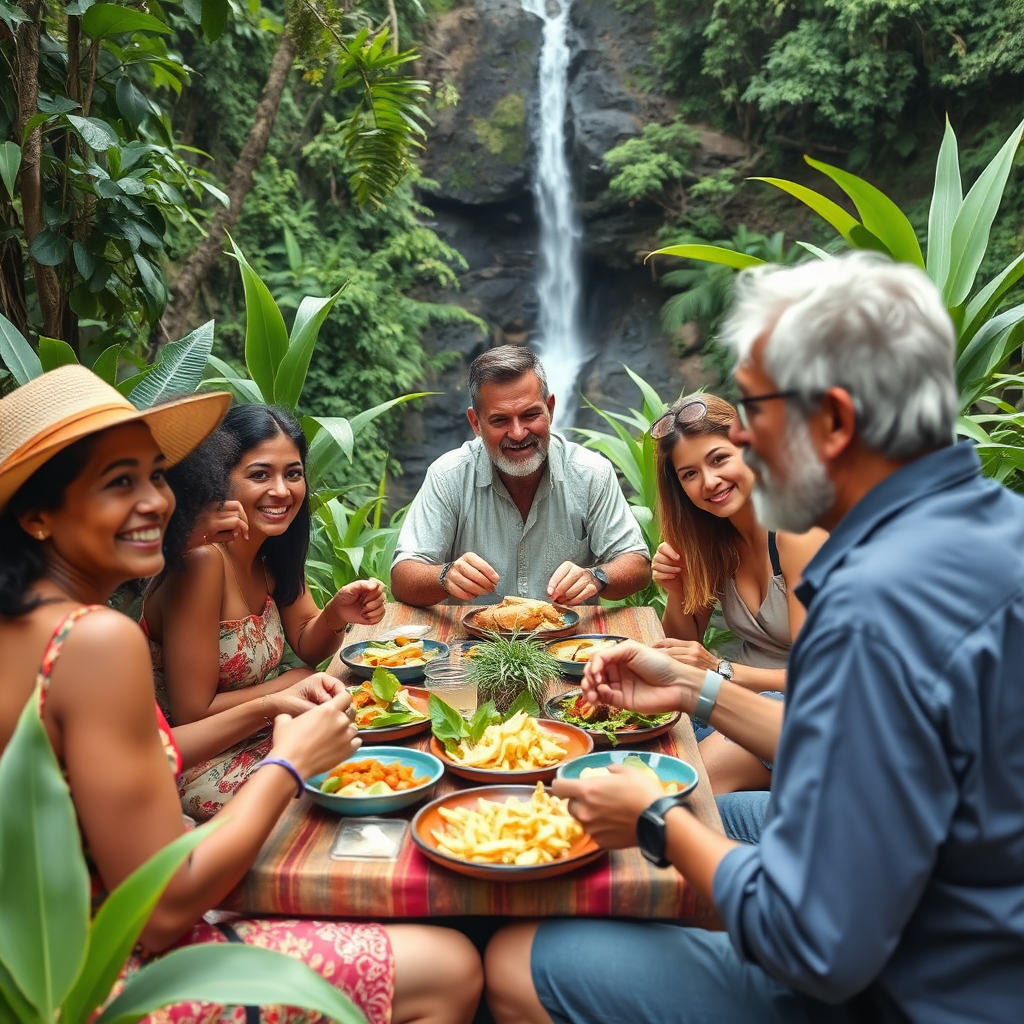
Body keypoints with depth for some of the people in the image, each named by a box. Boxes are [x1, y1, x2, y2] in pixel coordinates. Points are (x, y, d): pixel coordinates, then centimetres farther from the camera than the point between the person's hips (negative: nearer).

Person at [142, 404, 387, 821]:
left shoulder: (274, 547, -3)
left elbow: (306, 643, 8)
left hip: (261, 739, 7)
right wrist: (298, 681, -14)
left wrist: (336, 614, -14)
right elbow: (192, 715, -23)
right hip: (196, 769, -7)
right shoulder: (202, 560, -26)